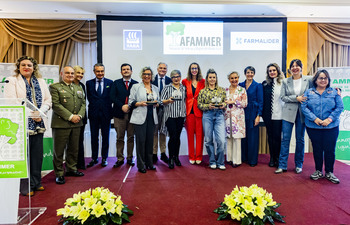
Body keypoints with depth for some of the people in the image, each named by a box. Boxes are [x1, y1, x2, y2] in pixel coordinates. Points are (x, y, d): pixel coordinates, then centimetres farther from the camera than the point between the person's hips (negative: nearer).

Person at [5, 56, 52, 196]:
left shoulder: (41, 82, 16)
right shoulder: (12, 81, 2)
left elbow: (48, 100, 9)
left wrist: (40, 113, -8)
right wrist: (31, 115, -16)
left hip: (38, 123, 5)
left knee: (37, 154, 9)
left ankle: (36, 183, 22)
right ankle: (25, 186, 11)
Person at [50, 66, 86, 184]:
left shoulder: (79, 88, 17)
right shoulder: (54, 87, -1)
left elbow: (83, 103, 13)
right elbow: (56, 105, -11)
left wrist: (79, 115, -5)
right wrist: (70, 116, -16)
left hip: (76, 123, 6)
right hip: (61, 123, -5)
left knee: (74, 149, 14)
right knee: (59, 150, 2)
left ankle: (71, 169, 28)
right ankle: (59, 174, 13)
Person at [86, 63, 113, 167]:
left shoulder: (110, 83, 3)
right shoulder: (89, 83, 7)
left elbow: (111, 97, 1)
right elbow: (89, 98, 4)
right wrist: (94, 106, -3)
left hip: (106, 113, -1)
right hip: (93, 114, 1)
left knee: (105, 137, 6)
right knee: (94, 137, 9)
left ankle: (104, 158, 18)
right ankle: (94, 158, 22)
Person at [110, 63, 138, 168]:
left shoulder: (136, 84, 8)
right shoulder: (116, 83, 10)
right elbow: (112, 97, 0)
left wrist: (130, 106, -12)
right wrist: (122, 106, -12)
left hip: (132, 113, 0)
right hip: (119, 114, 0)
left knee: (131, 137, 6)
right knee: (120, 138, 4)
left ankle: (130, 158, 17)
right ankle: (120, 159, 13)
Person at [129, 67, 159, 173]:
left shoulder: (155, 88, 16)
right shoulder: (136, 87, 3)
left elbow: (158, 102, 20)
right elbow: (131, 102, 0)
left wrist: (156, 103, -2)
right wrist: (140, 103, -15)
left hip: (152, 117, 4)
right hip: (140, 117, -4)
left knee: (150, 140, 8)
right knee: (141, 141, -2)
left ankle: (149, 163, 21)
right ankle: (141, 165, 9)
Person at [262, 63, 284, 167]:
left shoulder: (283, 83, -3)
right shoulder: (265, 84, 6)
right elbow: (262, 99, 9)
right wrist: (262, 112, 6)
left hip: (279, 115, -3)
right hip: (268, 115, 3)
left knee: (277, 136, 1)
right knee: (270, 136, 11)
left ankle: (277, 158, 16)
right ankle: (272, 158, 22)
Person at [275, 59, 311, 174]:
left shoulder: (308, 80, 4)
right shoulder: (285, 81, 5)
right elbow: (283, 97, -1)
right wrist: (296, 98, -13)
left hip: (302, 113, 0)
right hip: (288, 113, 0)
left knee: (300, 140, 8)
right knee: (285, 139, 0)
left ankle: (299, 165, 22)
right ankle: (282, 165, 7)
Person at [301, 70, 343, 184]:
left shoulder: (334, 92, 5)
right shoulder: (309, 92, 5)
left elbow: (340, 107, 0)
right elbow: (304, 107, -4)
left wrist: (329, 119, -13)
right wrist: (315, 119, -14)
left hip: (331, 127, 0)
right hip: (313, 127, 0)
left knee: (330, 150, 3)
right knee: (317, 149, 9)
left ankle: (329, 172, 20)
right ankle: (318, 171, 24)